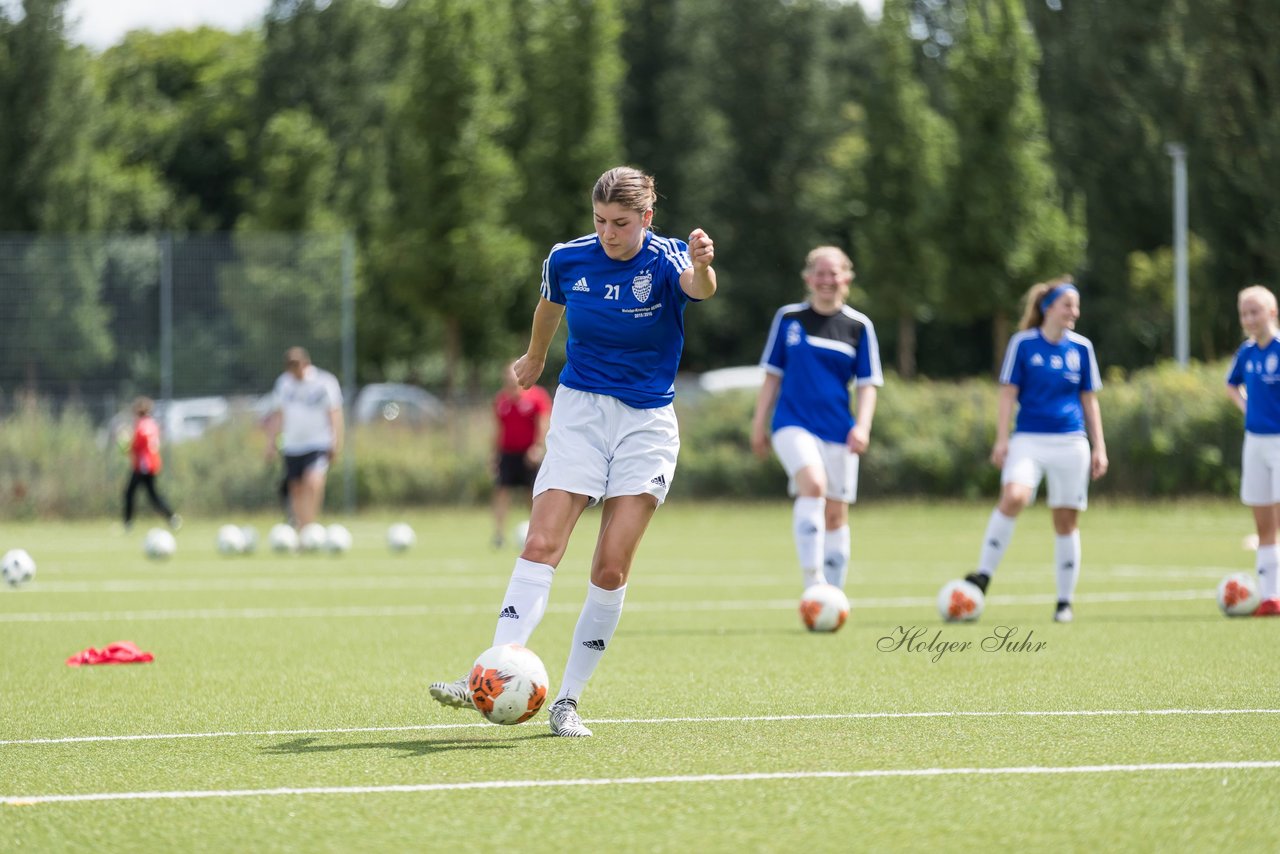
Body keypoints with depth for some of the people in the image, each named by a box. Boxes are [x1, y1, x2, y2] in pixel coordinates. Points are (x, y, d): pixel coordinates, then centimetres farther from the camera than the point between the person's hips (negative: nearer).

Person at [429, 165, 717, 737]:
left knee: (612, 567, -7)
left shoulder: (666, 260, -12)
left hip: (646, 422, -1)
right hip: (579, 412, 1)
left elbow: (698, 288, -37)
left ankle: (568, 699, 2)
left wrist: (702, 268, -60)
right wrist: (535, 358, 37)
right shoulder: (567, 260, -2)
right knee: (541, 545, -15)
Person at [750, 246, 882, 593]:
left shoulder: (859, 326, 5)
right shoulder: (788, 317, 6)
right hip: (793, 423, -2)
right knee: (813, 484, -27)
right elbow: (772, 375, 12)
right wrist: (759, 422, 9)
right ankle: (812, 579, -28)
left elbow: (867, 384, 6)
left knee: (835, 513, 5)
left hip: (838, 431, 2)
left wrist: (862, 425, -8)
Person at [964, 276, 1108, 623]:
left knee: (1067, 522, 4)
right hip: (1028, 439, -3)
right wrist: (1001, 439, -6)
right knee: (1014, 497, -28)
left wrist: (1099, 447, 9)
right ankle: (984, 574, -20)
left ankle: (1065, 601, 14)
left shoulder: (1081, 347, 7)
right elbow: (1008, 393, 1)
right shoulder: (1023, 343, -1)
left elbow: (1089, 400, 13)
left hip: (1071, 443, 3)